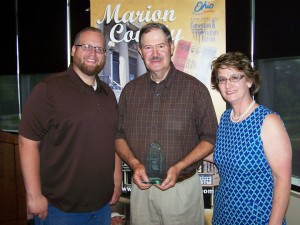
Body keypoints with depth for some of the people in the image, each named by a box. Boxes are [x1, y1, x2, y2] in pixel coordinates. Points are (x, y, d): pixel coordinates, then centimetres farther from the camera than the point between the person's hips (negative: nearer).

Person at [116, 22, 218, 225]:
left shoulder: (195, 88, -7)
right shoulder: (130, 90, 4)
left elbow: (210, 138, -3)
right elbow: (120, 135, 9)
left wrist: (178, 167, -15)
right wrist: (134, 164, -9)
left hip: (182, 189, -2)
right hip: (141, 188, 3)